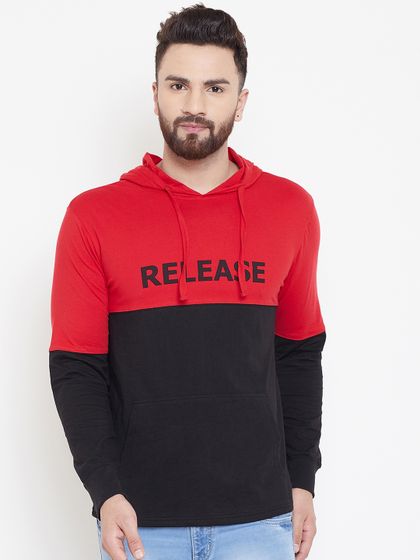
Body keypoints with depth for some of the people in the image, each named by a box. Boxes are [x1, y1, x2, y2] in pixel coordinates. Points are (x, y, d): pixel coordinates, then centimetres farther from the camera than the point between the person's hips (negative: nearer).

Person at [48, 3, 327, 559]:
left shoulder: (290, 209, 3)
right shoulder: (93, 216, -2)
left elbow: (299, 352, 10)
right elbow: (76, 368, -2)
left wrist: (302, 480, 7)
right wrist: (105, 492, -12)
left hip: (258, 515, 1)